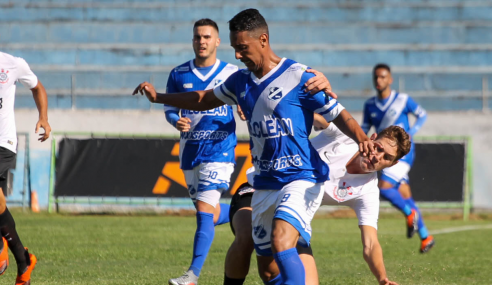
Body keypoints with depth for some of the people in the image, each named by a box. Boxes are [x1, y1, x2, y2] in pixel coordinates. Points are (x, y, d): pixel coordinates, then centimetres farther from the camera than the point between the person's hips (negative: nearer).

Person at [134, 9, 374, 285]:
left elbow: (338, 114, -9)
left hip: (301, 179, -7)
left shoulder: (298, 76, -9)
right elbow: (206, 99, 28)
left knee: (281, 243, -31)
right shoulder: (241, 81, 11)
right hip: (265, 185, 7)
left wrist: (362, 139, -28)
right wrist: (158, 96, 26)